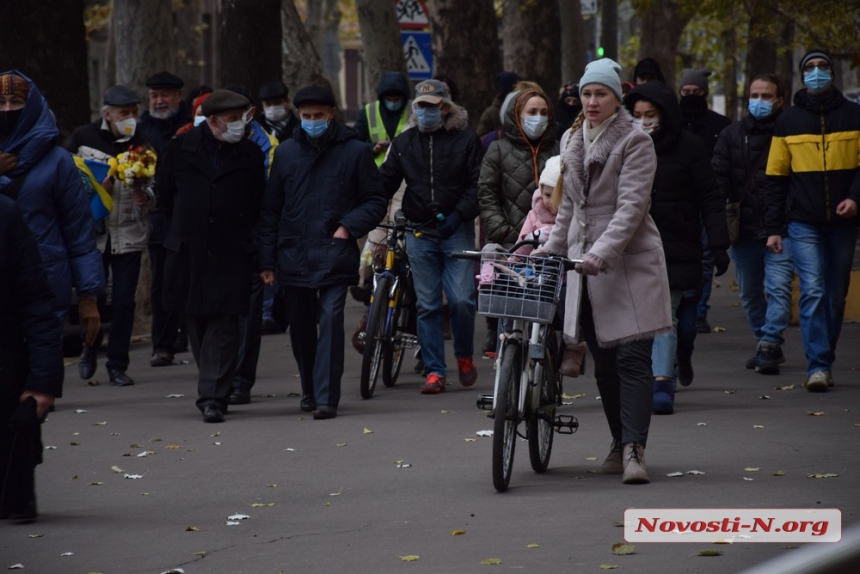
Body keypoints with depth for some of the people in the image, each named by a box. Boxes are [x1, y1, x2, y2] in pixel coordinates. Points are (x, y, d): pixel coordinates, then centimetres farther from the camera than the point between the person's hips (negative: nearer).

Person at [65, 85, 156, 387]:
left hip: (129, 234, 1)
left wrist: (145, 196, -19)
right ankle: (90, 351, 29)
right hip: (92, 231, -1)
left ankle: (118, 365, 8)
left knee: (124, 300, -1)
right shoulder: (82, 138, -1)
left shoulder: (142, 144, 1)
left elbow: (156, 187, 3)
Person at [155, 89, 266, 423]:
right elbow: (164, 194, 16)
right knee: (196, 323, 8)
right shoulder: (180, 150, 3)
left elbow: (259, 203, 12)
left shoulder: (250, 154, 2)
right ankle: (216, 390, 22)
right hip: (187, 254, 2)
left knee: (224, 326, -8)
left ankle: (213, 396, -10)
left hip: (232, 255, -2)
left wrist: (239, 231, 11)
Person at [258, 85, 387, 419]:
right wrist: (267, 260, 9)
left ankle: (326, 396, -15)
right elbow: (270, 210, 13)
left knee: (331, 320, -14)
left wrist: (349, 227, -10)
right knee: (301, 327, 11)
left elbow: (375, 202, 6)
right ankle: (310, 391, 27)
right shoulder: (286, 153, 11)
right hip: (294, 255, 4)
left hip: (334, 254, -4)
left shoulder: (355, 151, 2)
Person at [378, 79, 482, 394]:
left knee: (462, 299, -10)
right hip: (419, 232, 3)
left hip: (456, 230, -3)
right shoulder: (404, 142, 11)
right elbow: (385, 182, 10)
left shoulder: (466, 140, 2)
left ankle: (464, 356, 14)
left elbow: (477, 184, -1)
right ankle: (434, 371, 8)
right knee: (427, 305, 3)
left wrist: (459, 215, -14)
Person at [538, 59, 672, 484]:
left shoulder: (635, 142, -6)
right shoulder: (572, 141, 15)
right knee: (603, 362, 7)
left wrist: (602, 252, -25)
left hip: (629, 262, -6)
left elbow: (631, 206, -15)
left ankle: (634, 449, -18)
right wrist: (551, 247, 17)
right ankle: (620, 443, 17)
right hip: (585, 263, 6)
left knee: (632, 357, -12)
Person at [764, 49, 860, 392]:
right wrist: (773, 228, 4)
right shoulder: (788, 122, 6)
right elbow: (776, 178, 8)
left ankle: (823, 361, 18)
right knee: (813, 292, -12)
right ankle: (818, 366, -14)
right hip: (803, 222, -1)